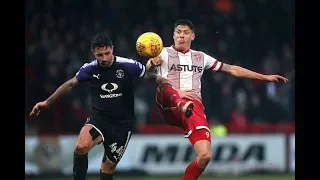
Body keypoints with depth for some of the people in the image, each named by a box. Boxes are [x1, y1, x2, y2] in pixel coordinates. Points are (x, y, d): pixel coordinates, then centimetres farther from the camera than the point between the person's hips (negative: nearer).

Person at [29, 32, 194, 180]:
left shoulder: (128, 66, -12)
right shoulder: (89, 69, -4)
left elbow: (154, 79, -6)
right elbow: (70, 84, 13)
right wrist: (47, 103, 15)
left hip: (122, 125, -1)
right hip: (98, 118, 1)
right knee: (81, 147, -30)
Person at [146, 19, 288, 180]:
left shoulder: (200, 57, 24)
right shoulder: (163, 54, 13)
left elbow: (232, 69, 27)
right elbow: (148, 68, -9)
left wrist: (265, 77, 24)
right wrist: (152, 63, -35)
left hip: (195, 108, 4)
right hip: (170, 107, -3)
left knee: (205, 156, -15)